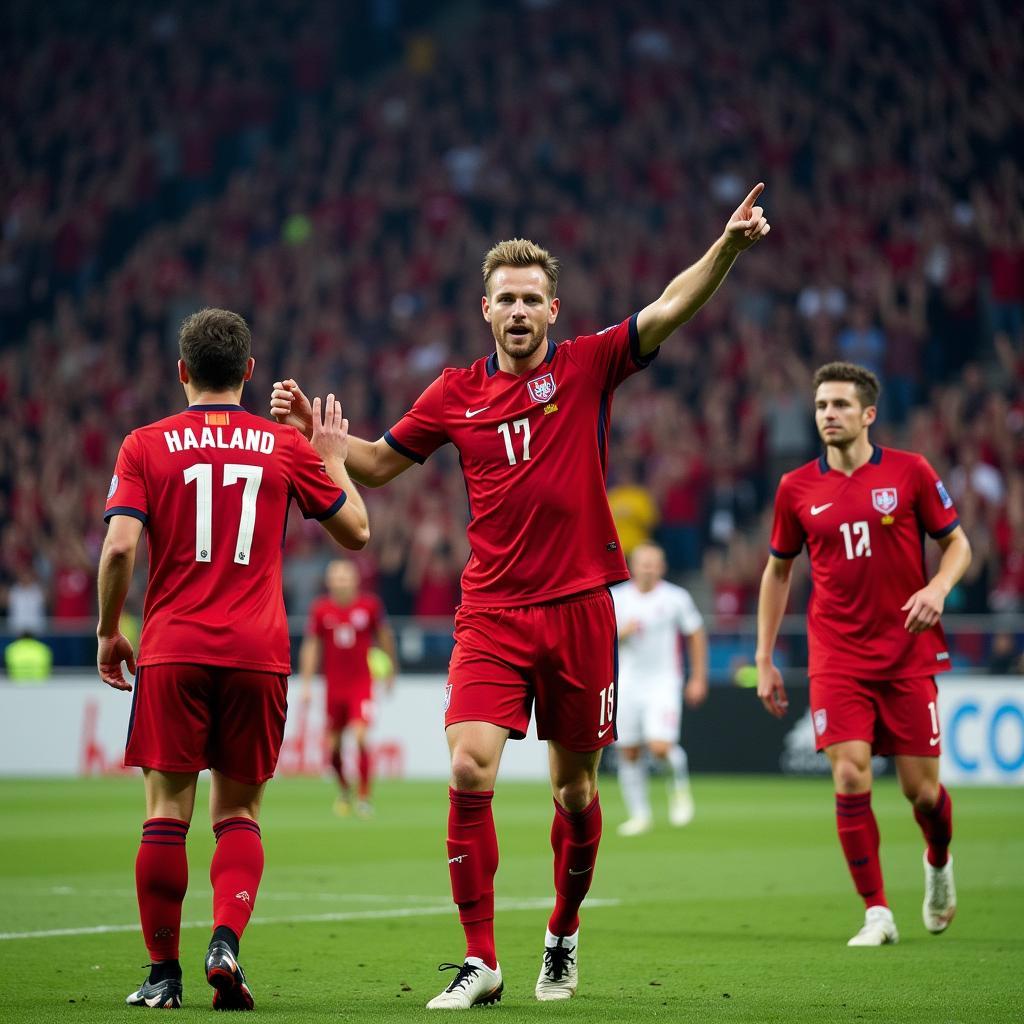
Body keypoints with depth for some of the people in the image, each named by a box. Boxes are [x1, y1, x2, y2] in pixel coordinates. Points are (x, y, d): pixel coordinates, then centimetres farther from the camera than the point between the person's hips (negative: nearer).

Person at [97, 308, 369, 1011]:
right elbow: (355, 531, 13)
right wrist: (334, 459, 27)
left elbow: (119, 547, -7)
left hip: (172, 650, -1)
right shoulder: (286, 446, 6)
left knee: (168, 812, 2)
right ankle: (227, 941, -11)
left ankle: (163, 973, 3)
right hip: (257, 654, 1)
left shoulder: (146, 445, 3)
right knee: (238, 813, 10)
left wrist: (109, 632, 6)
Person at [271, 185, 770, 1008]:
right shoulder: (455, 394, 7)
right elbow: (381, 463, 19)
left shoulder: (588, 367, 1)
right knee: (469, 772, -15)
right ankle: (480, 961, -8)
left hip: (579, 608, -1)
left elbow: (670, 309, -11)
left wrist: (729, 244, -25)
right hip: (492, 614, 1)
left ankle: (563, 939, 31)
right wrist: (315, 434, 4)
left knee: (575, 786, 9)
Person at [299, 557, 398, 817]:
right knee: (332, 746, 5)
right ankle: (344, 791, 32)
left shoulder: (370, 605, -6)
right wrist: (306, 685, 1)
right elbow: (311, 647, 4)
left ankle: (364, 796, -8)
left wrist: (390, 671, 16)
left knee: (360, 736, -18)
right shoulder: (320, 609, -2)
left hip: (362, 683, -2)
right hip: (333, 685, 2)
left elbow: (384, 637, 9)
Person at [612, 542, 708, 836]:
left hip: (664, 682, -3)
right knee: (628, 753, 3)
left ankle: (679, 785, 14)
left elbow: (696, 634, 8)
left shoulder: (676, 598, -3)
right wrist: (622, 632, -16)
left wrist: (698, 678, 7)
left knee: (661, 747, -18)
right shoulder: (616, 598, 1)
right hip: (627, 683, 3)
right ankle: (639, 814, 16)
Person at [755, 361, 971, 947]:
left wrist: (938, 588, -16)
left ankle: (939, 864, 36)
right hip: (837, 657, 1)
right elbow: (778, 570, 15)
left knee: (921, 786, 2)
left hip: (909, 653, -1)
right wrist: (765, 661, 12)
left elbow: (958, 542, 6)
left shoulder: (909, 471, -2)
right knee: (851, 775, -13)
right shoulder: (797, 489, 4)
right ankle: (878, 914, -5)